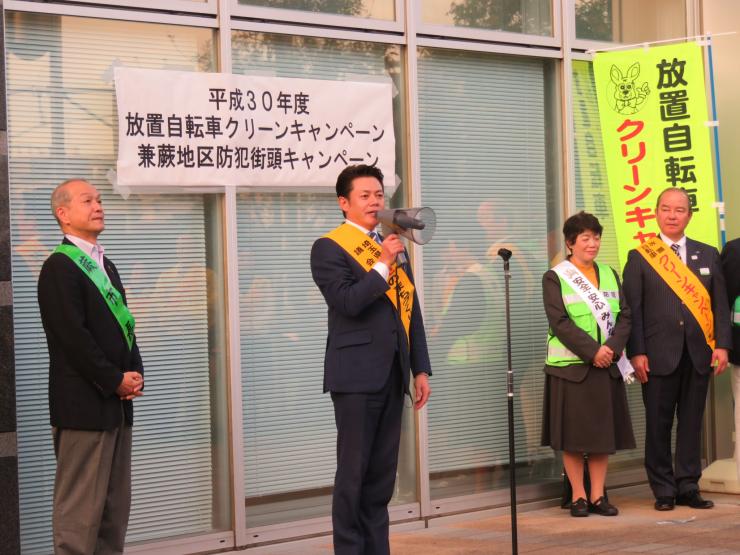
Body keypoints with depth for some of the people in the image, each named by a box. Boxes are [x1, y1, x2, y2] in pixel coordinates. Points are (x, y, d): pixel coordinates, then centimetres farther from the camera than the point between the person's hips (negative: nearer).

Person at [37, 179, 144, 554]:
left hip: (116, 403, 9)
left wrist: (135, 374, 4)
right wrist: (116, 381, -12)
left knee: (115, 509, 10)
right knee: (81, 510, -7)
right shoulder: (59, 267, -9)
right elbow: (73, 337, -16)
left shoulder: (106, 266, 18)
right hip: (82, 406, -9)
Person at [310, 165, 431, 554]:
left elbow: (412, 311, 17)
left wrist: (421, 369, 13)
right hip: (357, 375, -6)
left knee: (382, 472, 8)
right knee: (354, 472, -3)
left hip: (393, 376, 6)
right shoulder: (328, 248, -4)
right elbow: (347, 302, -17)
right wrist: (383, 264, -18)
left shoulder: (394, 247, 17)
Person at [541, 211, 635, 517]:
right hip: (571, 366, -4)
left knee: (603, 432, 5)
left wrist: (612, 348, -11)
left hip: (607, 366, 4)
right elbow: (560, 322, -11)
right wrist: (592, 351, -18)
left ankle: (598, 495, 11)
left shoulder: (609, 275, 13)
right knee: (573, 434, -2)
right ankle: (578, 496, 5)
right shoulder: (555, 278, -1)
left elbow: (624, 316, 6)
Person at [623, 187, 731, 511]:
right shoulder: (639, 258, 3)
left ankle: (688, 487, 14)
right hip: (659, 356, -2)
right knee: (658, 424, 2)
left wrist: (721, 345, -1)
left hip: (699, 354, 2)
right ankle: (663, 491, 9)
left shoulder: (708, 256, 12)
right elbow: (633, 310, -1)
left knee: (692, 422, 6)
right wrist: (636, 353, -9)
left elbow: (720, 304, 9)